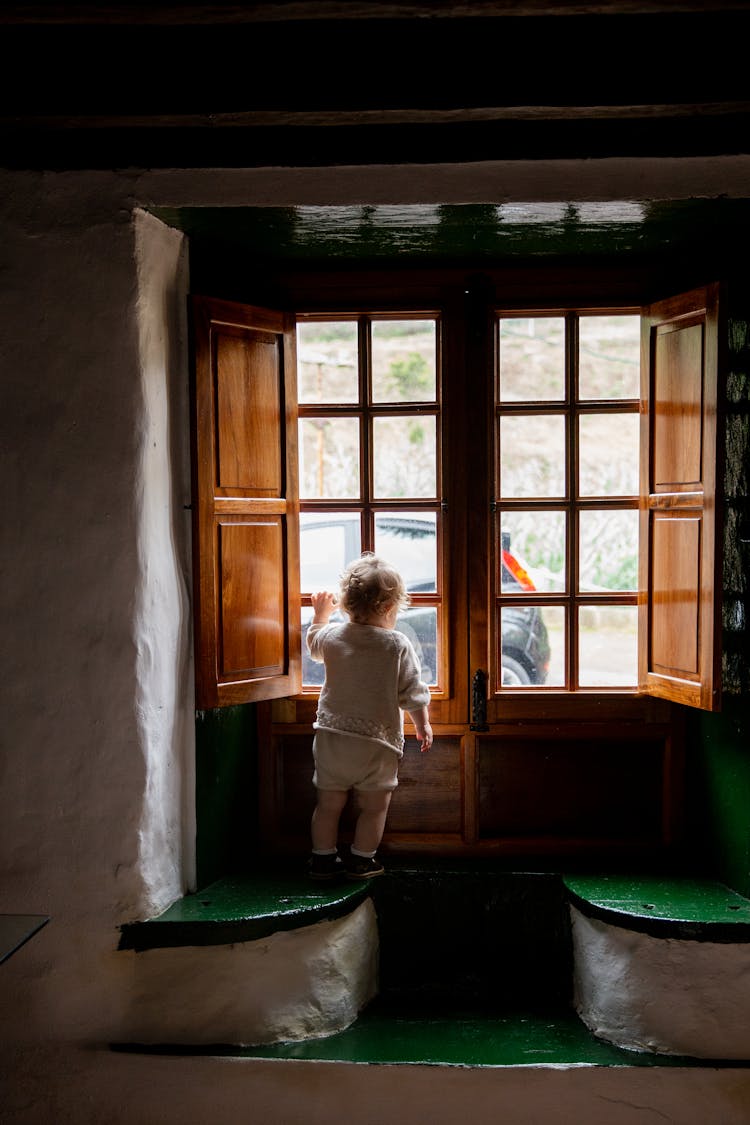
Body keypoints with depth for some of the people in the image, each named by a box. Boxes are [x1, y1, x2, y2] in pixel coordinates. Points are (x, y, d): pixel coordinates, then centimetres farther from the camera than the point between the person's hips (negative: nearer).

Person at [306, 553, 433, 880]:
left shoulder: (332, 635, -1)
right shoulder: (398, 645, -11)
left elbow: (314, 644, 24)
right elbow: (413, 693, -7)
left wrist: (320, 614, 39)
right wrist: (423, 726, 8)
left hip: (331, 734, 4)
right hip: (377, 742, -4)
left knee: (328, 804, 15)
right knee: (373, 807, 12)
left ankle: (323, 859, 24)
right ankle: (361, 860, 20)